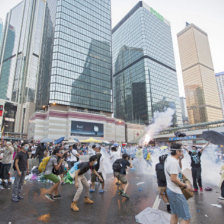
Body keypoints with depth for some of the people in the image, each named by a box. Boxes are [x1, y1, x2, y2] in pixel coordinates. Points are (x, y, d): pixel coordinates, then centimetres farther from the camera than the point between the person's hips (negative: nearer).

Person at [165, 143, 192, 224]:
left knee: (174, 214, 22)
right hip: (175, 192, -10)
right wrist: (185, 186, -13)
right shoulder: (174, 161, -24)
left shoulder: (168, 158, 5)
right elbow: (173, 179, -26)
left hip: (170, 190, 10)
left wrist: (179, 159, 6)